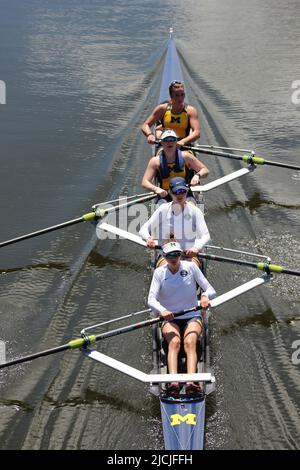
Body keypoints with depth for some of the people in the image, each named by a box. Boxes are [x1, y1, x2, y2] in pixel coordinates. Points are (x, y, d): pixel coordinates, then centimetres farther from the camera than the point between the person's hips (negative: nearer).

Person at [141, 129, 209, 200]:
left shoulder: (185, 156, -2)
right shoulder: (155, 161, -3)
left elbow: (205, 170, 3)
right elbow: (145, 182, -8)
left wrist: (197, 175, -20)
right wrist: (156, 189, -29)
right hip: (164, 195, 0)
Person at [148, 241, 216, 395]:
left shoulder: (190, 267, 1)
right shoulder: (159, 272, 1)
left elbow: (210, 290, 0)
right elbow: (151, 299, -10)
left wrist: (205, 296, -25)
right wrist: (162, 310, -32)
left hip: (192, 317, 0)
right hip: (169, 319, 0)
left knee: (190, 342, -30)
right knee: (174, 342, -30)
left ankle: (191, 382, -49)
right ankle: (173, 382, -49)